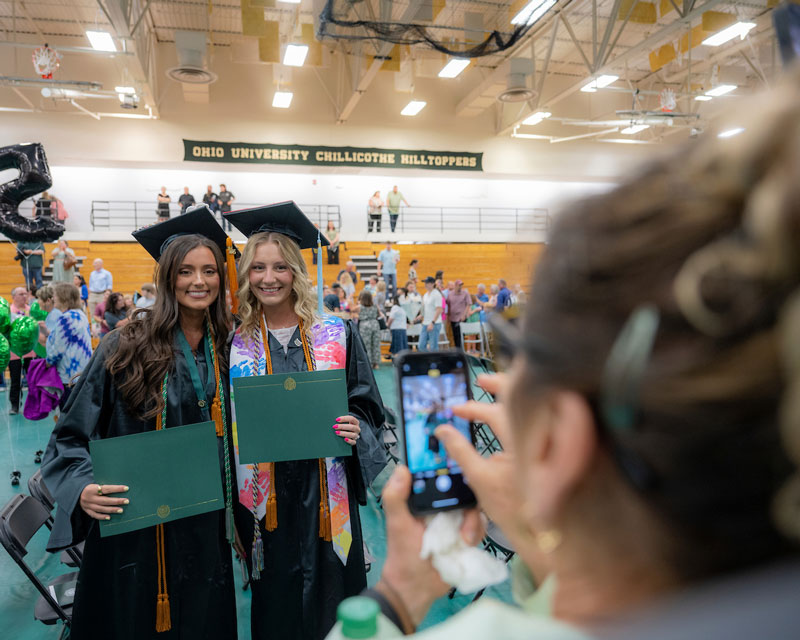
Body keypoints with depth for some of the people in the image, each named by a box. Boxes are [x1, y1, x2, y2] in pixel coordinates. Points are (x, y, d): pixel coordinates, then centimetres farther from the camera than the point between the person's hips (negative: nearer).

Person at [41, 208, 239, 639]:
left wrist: (237, 516, 6)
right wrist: (83, 488, -22)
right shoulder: (128, 347, -11)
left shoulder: (227, 349, -1)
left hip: (204, 527, 3)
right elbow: (73, 433, -5)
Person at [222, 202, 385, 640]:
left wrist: (355, 429, -18)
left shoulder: (336, 334, -3)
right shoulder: (235, 344, -1)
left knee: (331, 600, 12)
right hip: (265, 501, 1)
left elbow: (367, 405, 1)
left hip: (326, 495, 0)